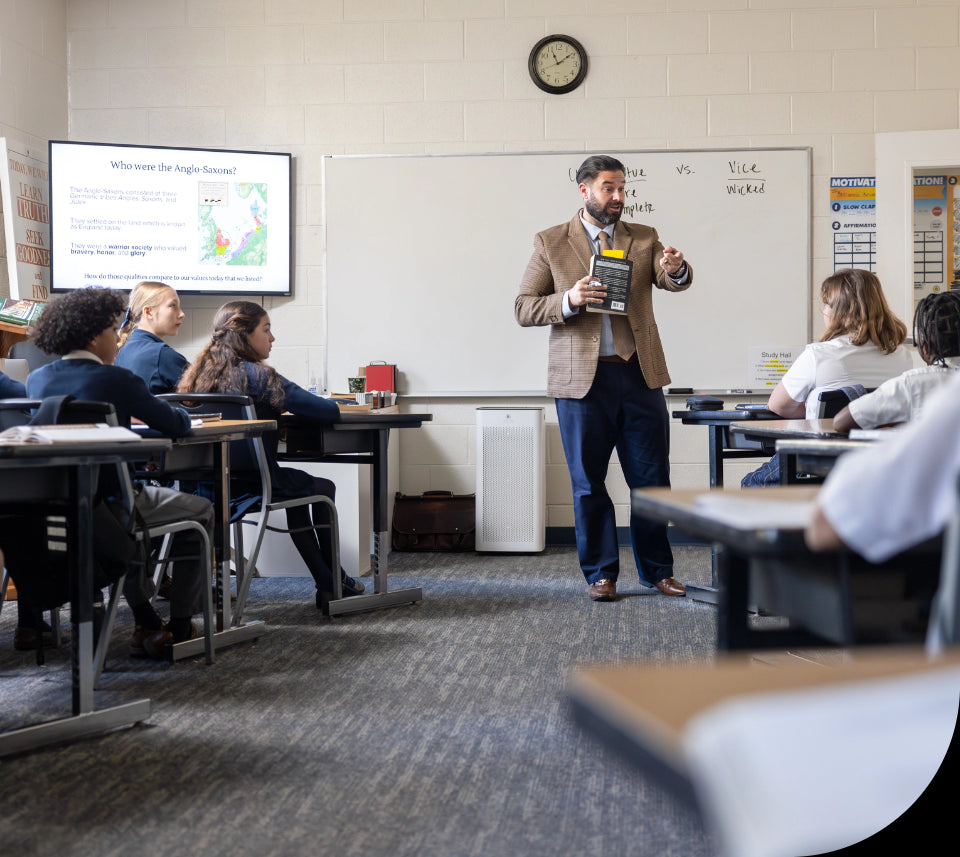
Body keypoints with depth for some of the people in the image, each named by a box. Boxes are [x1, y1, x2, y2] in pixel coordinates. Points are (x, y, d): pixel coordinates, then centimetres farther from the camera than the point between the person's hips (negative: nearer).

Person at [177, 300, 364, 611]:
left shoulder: (197, 373, 4)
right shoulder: (257, 376, -18)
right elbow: (329, 411, -20)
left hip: (208, 482, 7)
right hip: (252, 482, -7)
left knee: (298, 489, 32)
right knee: (324, 488, 22)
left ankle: (327, 583, 34)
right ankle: (333, 582, 34)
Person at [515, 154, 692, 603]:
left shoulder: (645, 238, 11)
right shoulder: (550, 242, 5)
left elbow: (674, 280, -5)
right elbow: (523, 308, 1)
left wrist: (677, 268, -29)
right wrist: (569, 300, -16)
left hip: (639, 374, 2)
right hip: (582, 378, -1)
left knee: (652, 478, 5)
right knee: (588, 484, 5)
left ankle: (657, 570, 19)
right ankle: (600, 574, 17)